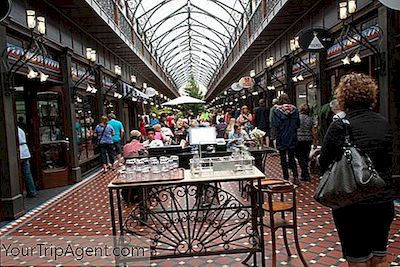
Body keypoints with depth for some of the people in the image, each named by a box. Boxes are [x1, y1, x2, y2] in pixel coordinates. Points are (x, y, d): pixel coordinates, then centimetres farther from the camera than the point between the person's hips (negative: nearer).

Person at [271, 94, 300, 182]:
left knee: (283, 158, 7)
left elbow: (275, 124, -17)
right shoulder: (294, 110, -1)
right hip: (292, 138, 4)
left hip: (282, 138, -4)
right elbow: (298, 123, 2)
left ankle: (286, 177, 11)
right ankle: (295, 176, 7)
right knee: (292, 157, 16)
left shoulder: (277, 111, -13)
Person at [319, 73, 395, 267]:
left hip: (352, 204, -5)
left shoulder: (340, 125, -17)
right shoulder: (384, 124, 1)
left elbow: (323, 163, -7)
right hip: (384, 201, 6)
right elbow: (389, 159, 12)